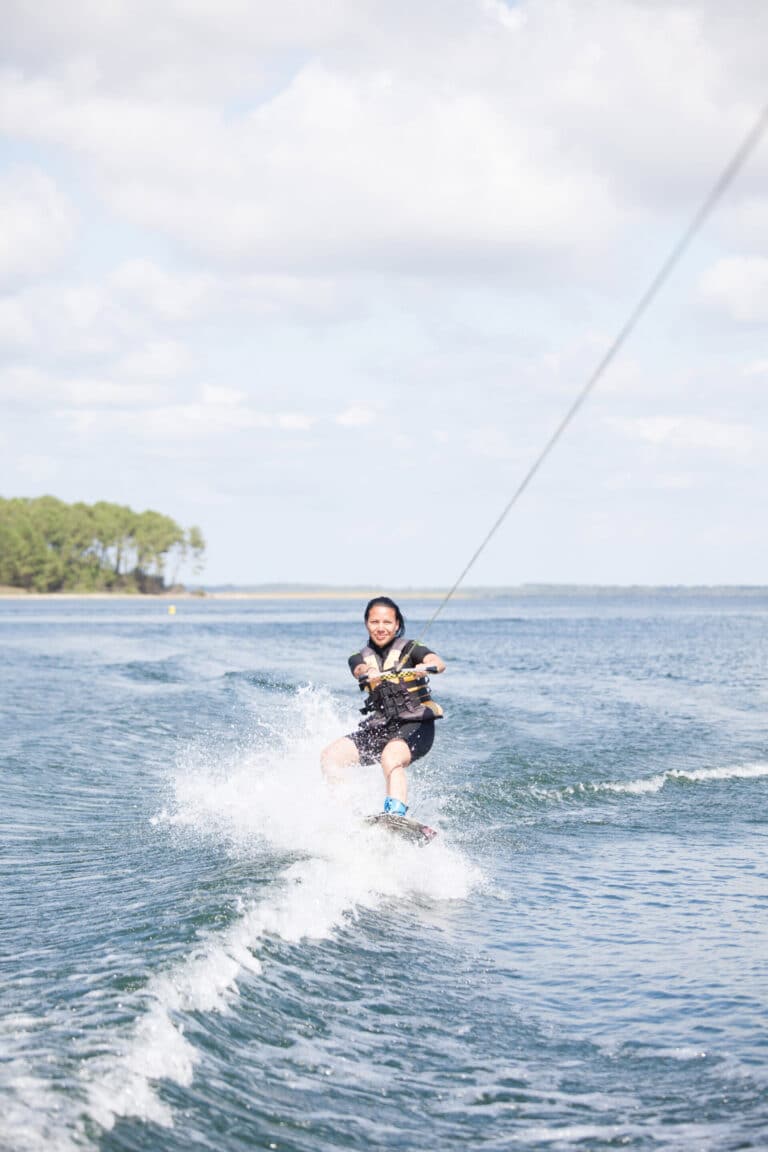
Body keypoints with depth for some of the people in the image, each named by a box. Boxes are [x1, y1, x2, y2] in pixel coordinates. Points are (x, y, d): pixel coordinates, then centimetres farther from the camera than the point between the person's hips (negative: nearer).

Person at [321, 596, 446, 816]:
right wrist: (368, 674, -37)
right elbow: (361, 670, -11)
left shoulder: (409, 649, 3)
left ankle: (396, 814, -53)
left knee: (390, 758, -35)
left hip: (415, 725, -5)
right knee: (330, 755, -12)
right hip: (380, 727, 5)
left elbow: (439, 663, -17)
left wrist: (427, 667, -42)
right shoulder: (361, 658, 14)